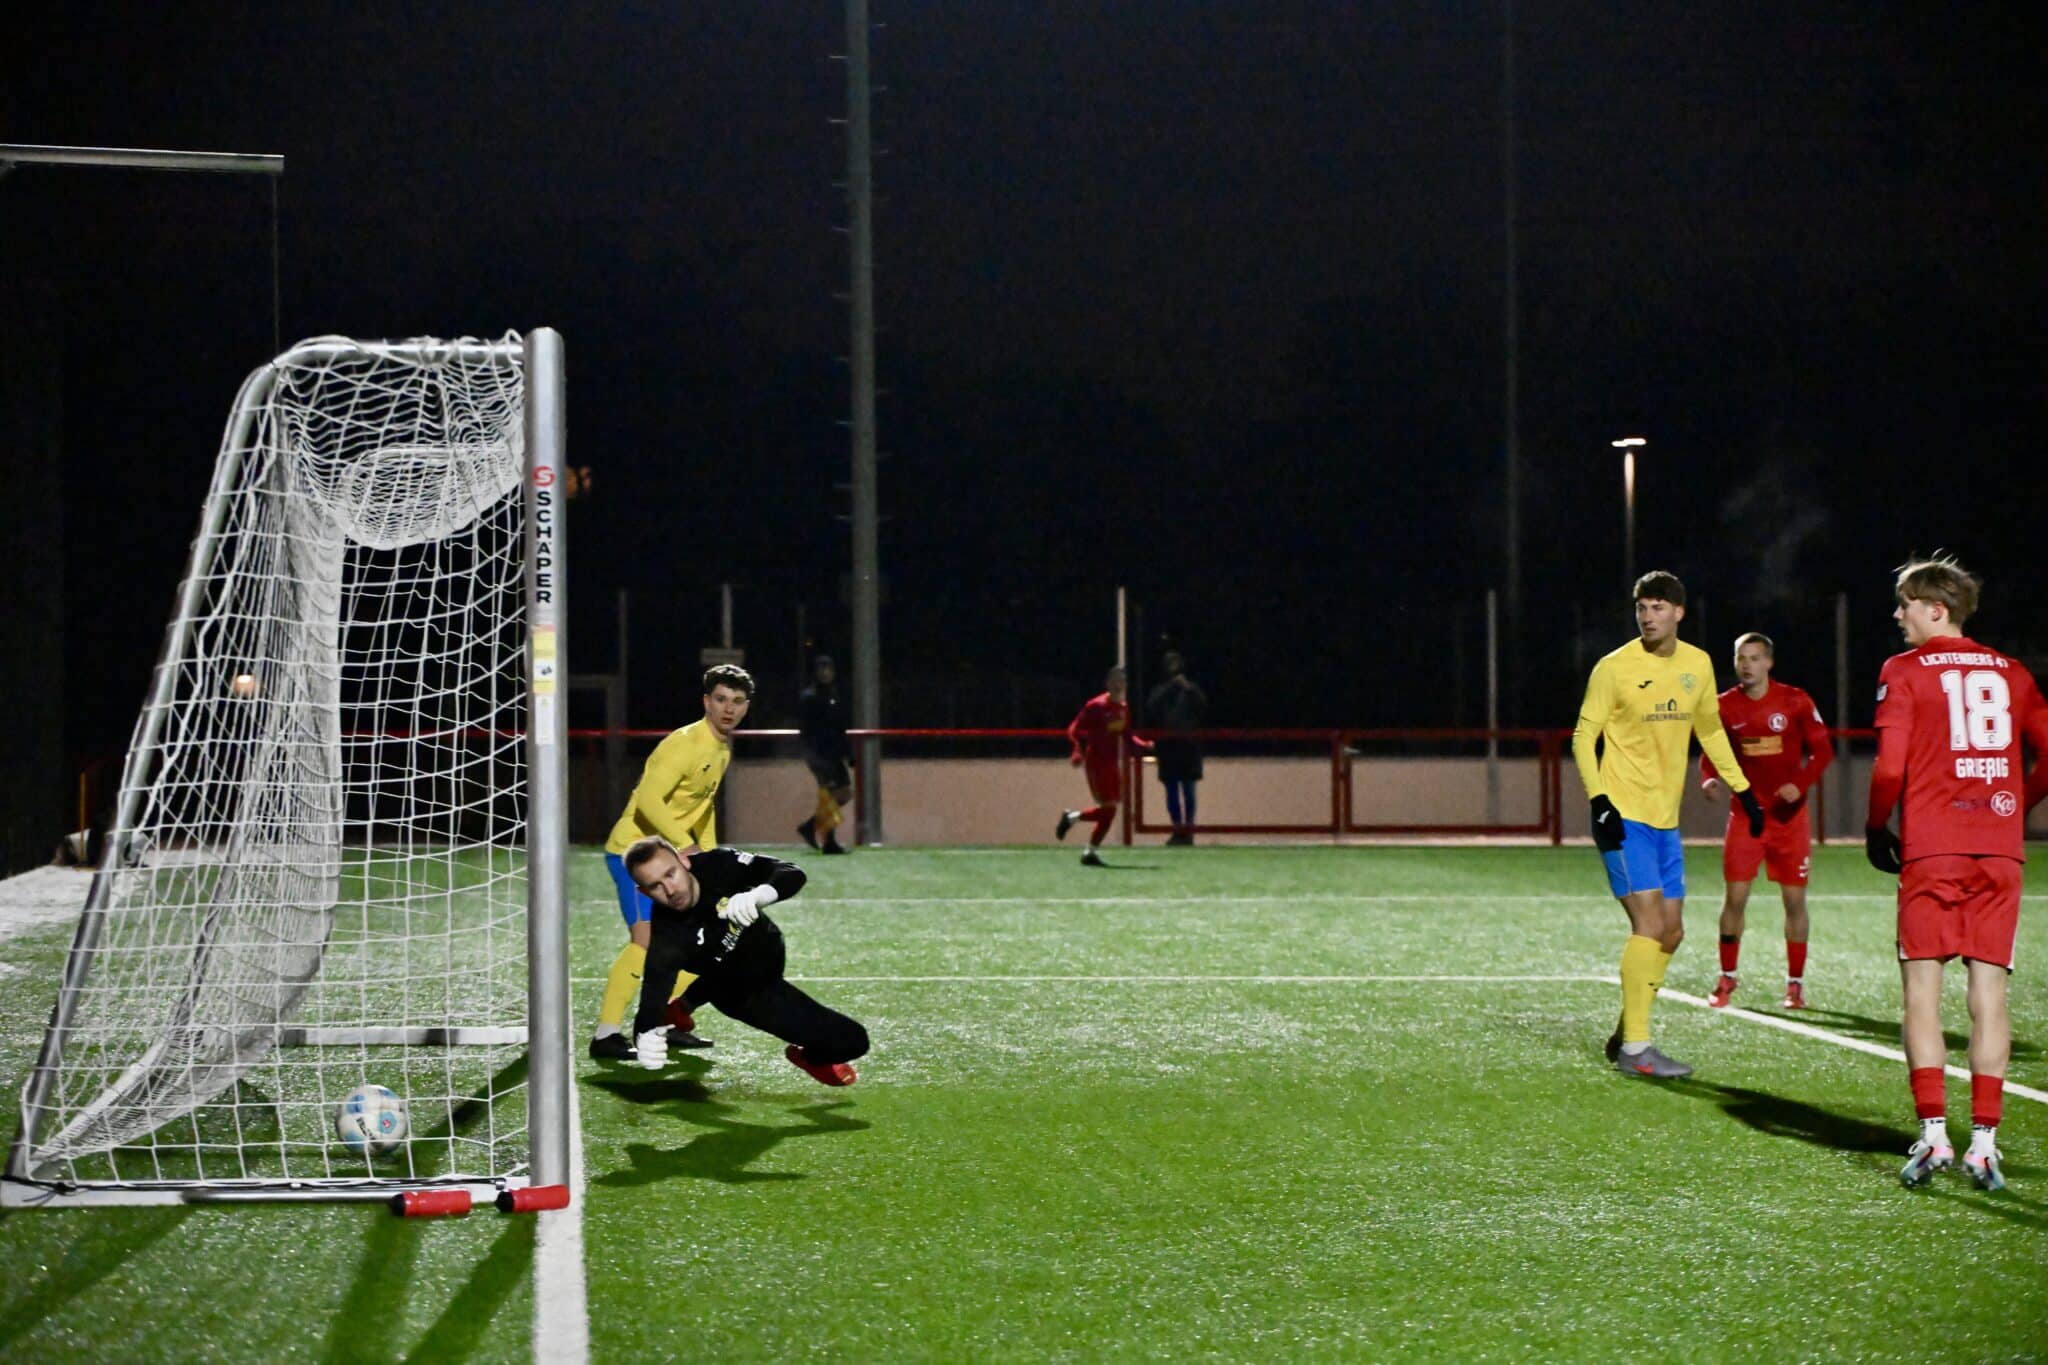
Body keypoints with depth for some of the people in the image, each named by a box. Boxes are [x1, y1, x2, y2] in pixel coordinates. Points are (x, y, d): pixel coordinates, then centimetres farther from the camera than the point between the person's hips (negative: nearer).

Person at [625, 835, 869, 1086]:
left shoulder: (718, 865, -29)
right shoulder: (665, 934, -36)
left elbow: (793, 874, -35)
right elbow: (655, 989, -46)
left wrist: (758, 895, -57)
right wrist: (647, 1034, -68)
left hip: (768, 951, 4)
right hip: (744, 990, -4)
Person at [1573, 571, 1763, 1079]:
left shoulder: (1698, 665, 7)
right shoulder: (1614, 668, -9)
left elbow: (1710, 730, 21)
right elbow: (1584, 735, -6)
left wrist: (1742, 789, 20)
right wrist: (1599, 801, -18)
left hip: (1666, 818, 7)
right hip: (1624, 816, -6)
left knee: (1670, 932, 9)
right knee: (1650, 924, -14)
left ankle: (1625, 1035, 23)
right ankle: (1634, 1049, -8)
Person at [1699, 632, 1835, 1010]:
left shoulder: (1795, 701, -5)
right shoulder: (1726, 706, 0)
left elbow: (1822, 749, -2)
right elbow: (1710, 753, 7)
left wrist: (1801, 784, -19)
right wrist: (1709, 779, -16)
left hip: (1789, 813, -1)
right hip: (1746, 813, 1)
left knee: (1795, 899, 2)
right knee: (1734, 896, -4)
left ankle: (1795, 984, 13)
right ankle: (1726, 978, 11)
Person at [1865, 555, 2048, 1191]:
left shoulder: (1904, 672, 0)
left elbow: (1890, 766, -8)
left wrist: (1875, 828, 6)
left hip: (1931, 850, -3)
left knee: (1921, 988, 1)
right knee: (1989, 992, 3)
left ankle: (1932, 1134, -6)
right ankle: (1984, 1143, 0)